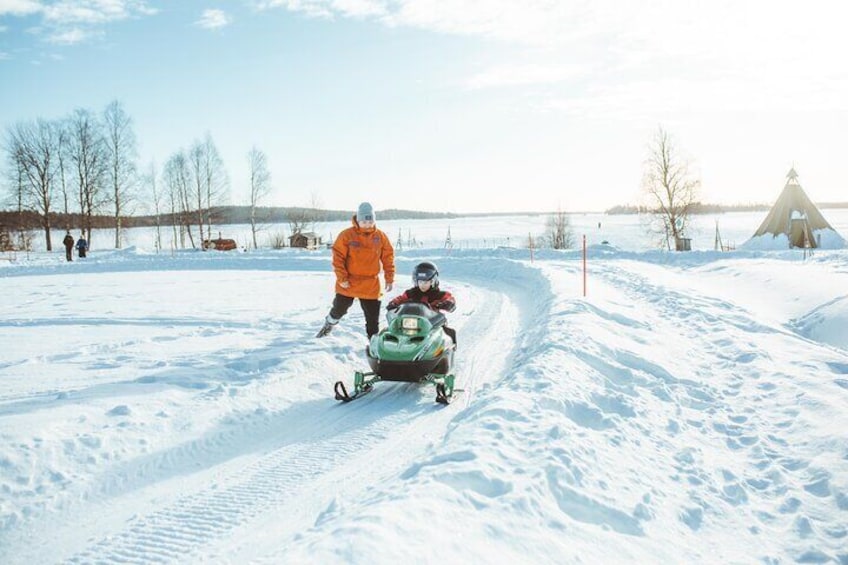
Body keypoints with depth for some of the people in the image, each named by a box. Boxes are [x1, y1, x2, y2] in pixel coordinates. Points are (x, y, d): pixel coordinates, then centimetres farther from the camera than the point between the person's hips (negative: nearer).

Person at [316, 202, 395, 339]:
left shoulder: (381, 237, -1)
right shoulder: (347, 235, -9)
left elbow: (388, 258, 4)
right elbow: (337, 257, -8)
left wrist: (389, 279, 2)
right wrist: (342, 278, -13)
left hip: (371, 287, 1)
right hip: (348, 284, -1)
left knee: (373, 318, 2)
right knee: (339, 309, 18)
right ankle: (329, 324, 47)